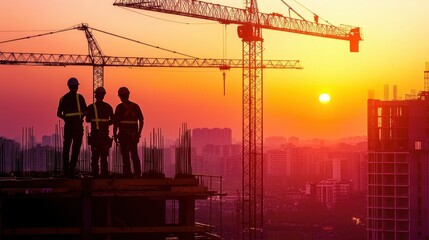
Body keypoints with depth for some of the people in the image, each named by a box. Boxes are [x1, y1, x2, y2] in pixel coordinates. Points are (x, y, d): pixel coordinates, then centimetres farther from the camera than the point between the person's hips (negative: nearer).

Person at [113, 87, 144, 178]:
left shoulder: (119, 107, -4)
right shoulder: (135, 106, 7)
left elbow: (116, 122, -6)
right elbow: (141, 121, 8)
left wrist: (114, 134, -1)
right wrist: (139, 133, 11)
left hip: (123, 134, -4)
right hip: (134, 135, 4)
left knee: (125, 156, -1)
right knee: (134, 155, 9)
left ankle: (127, 173, -4)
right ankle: (138, 173, 7)